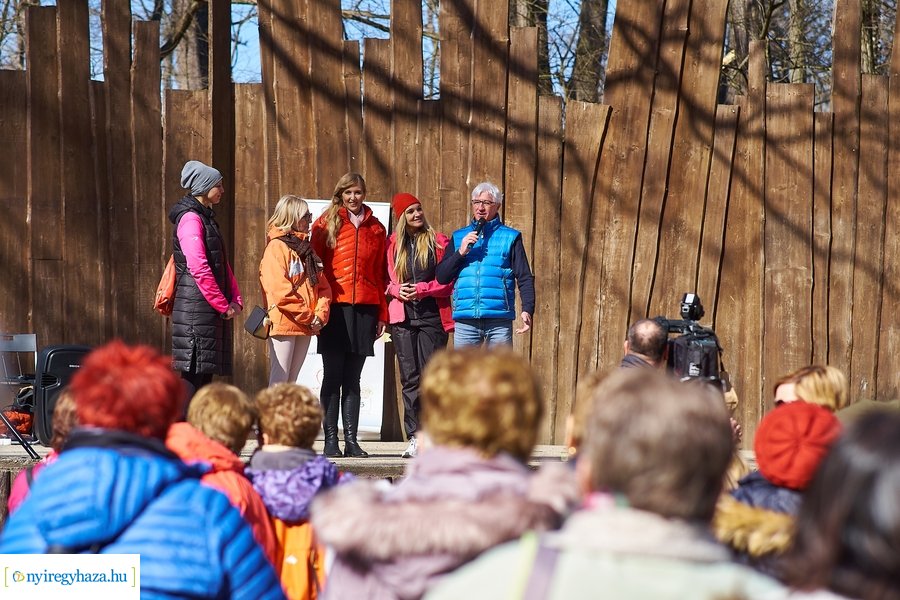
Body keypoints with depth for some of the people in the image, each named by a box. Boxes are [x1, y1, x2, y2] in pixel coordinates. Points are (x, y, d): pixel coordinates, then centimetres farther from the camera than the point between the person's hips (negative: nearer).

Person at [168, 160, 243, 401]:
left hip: (212, 310, 10)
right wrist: (224, 306, -15)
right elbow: (198, 268, -20)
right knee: (194, 372, -11)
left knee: (205, 372, 9)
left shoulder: (206, 218, 20)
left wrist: (235, 299, 6)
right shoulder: (190, 218, -11)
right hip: (196, 307, -10)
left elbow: (222, 264, 20)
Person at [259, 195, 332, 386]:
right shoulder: (277, 247, -8)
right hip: (283, 324, -8)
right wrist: (307, 316, -15)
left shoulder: (306, 248, 18)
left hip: (306, 326, 8)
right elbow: (279, 290, -17)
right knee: (279, 381, -9)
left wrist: (320, 314, -4)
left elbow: (323, 286, 14)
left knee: (291, 383, 9)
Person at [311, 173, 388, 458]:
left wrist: (382, 314, 10)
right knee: (332, 377, -1)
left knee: (352, 380, 6)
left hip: (365, 308, 2)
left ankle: (351, 440, 6)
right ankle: (330, 439, 1)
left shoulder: (376, 229, 14)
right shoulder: (327, 224, 5)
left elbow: (381, 274, 15)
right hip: (335, 306, -2)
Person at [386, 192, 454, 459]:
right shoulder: (393, 244, 11)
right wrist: (397, 290, -5)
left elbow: (448, 281, 0)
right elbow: (387, 280, 16)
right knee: (409, 377, 0)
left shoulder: (438, 241, 4)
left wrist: (421, 290, -11)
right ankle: (413, 437, 2)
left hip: (432, 315, -2)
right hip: (403, 316, 2)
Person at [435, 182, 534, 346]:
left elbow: (525, 277, 3)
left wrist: (527, 310, -13)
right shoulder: (459, 237, 15)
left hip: (499, 320, -2)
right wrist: (461, 252, -7)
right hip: (466, 321, 2)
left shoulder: (510, 237, 7)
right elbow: (441, 277, 9)